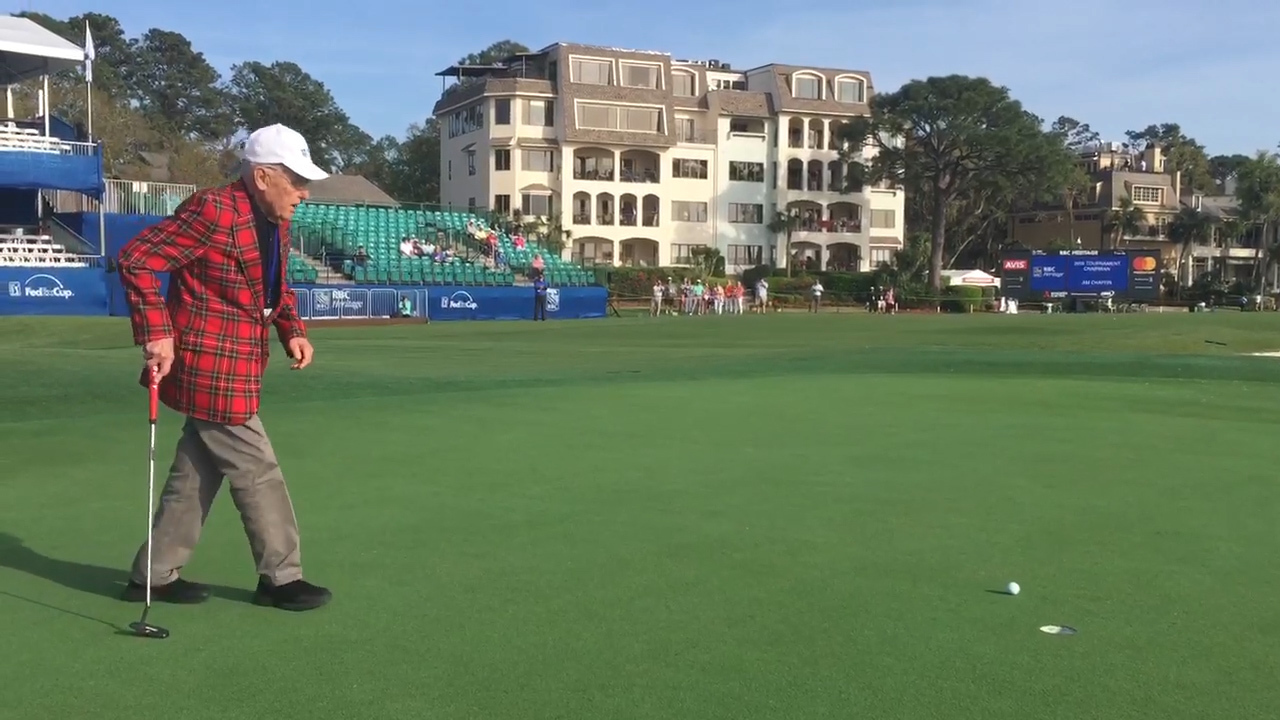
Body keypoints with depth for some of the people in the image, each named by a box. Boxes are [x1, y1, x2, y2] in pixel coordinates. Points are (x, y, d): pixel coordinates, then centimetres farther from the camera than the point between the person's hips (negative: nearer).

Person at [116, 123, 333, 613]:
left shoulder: (276, 224, 9)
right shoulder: (213, 211, -19)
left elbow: (277, 289, 23)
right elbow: (135, 259, -19)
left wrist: (292, 330, 5)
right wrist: (156, 335, -21)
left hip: (232, 370, 9)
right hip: (212, 370, -9)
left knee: (196, 472, 16)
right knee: (258, 472, 0)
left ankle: (154, 574, 29)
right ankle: (281, 577, 15)